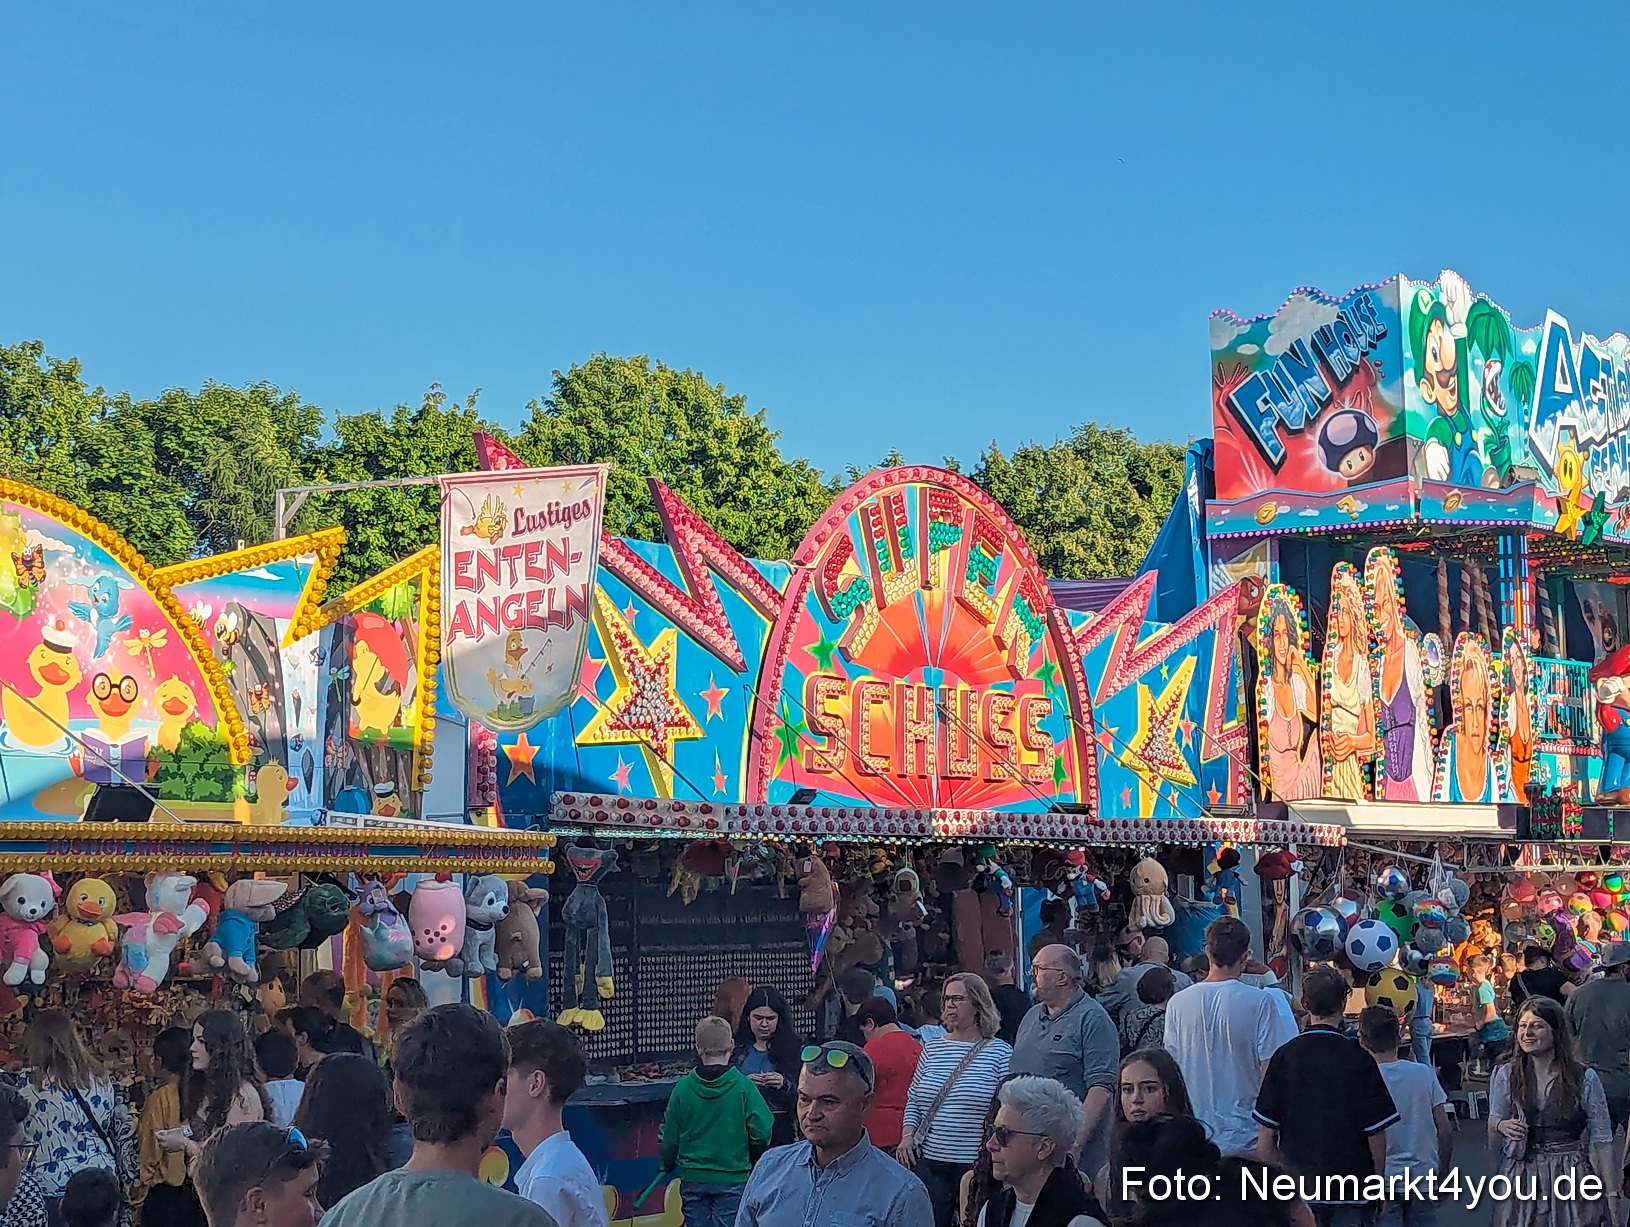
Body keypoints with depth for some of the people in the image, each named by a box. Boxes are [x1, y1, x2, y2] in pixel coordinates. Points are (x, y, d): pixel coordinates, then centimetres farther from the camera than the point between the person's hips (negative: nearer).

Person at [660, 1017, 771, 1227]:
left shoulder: (683, 1088, -3)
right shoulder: (743, 1086, -9)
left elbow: (670, 1139, 3)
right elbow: (761, 1133, -9)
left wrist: (667, 1165, 24)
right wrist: (755, 1162, 13)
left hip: (692, 1178, 2)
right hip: (733, 1178, -2)